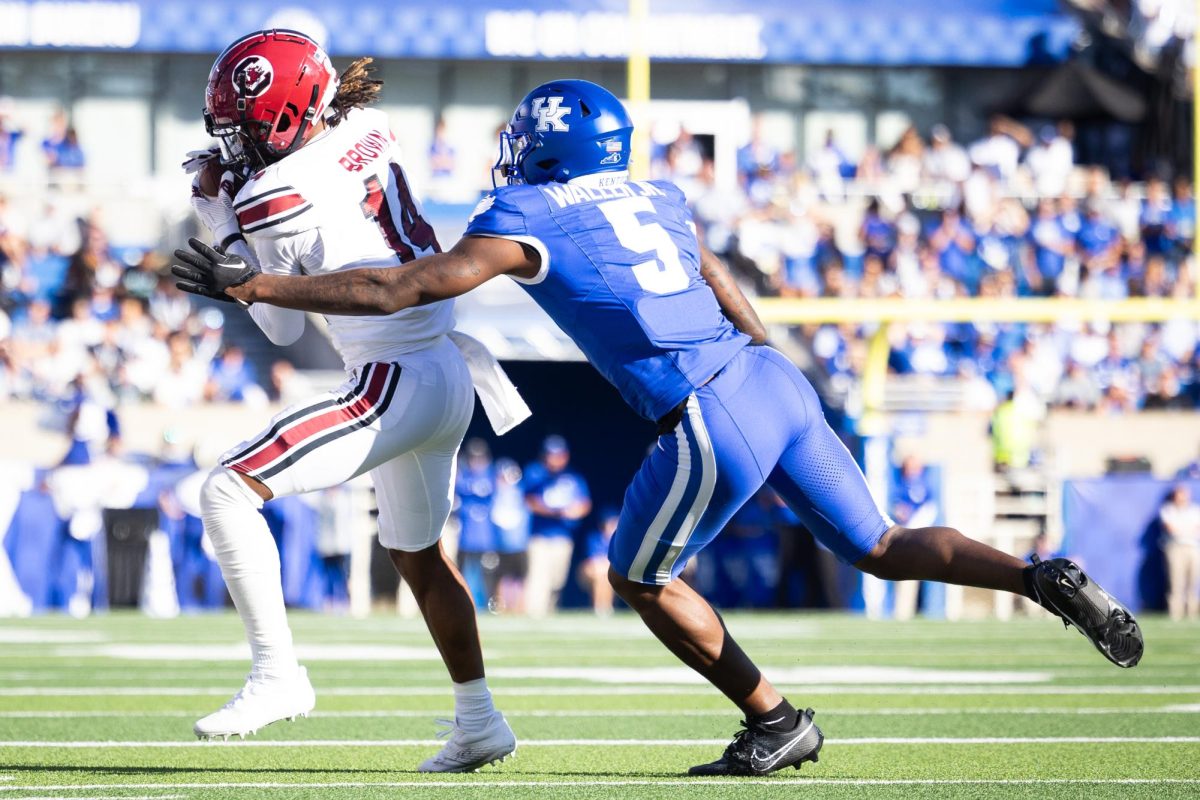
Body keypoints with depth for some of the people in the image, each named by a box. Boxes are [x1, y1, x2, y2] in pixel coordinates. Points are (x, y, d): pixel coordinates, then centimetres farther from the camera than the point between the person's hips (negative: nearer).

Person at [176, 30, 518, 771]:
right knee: (417, 552, 26)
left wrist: (222, 222, 2)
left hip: (395, 386, -9)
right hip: (451, 375, 9)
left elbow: (283, 328, -2)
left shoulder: (274, 198, -16)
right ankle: (480, 722, 34)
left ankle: (278, 674, -10)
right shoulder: (369, 129, 5)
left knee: (229, 491, -10)